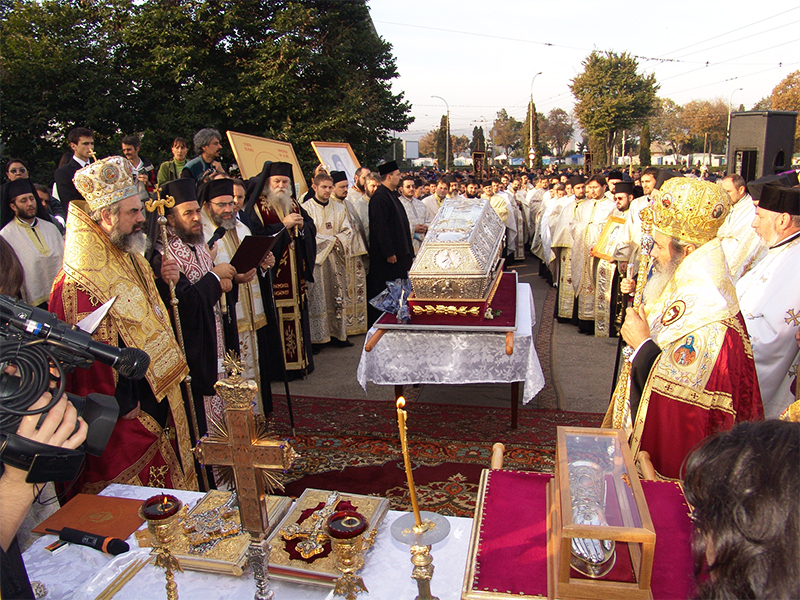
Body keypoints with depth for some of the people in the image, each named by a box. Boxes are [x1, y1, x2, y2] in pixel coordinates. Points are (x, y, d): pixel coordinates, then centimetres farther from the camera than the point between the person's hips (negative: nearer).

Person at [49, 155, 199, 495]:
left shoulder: (131, 261, 8)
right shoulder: (78, 284, -22)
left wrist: (164, 282, 1)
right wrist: (121, 408, -16)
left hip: (161, 401, 9)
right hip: (128, 418, -9)